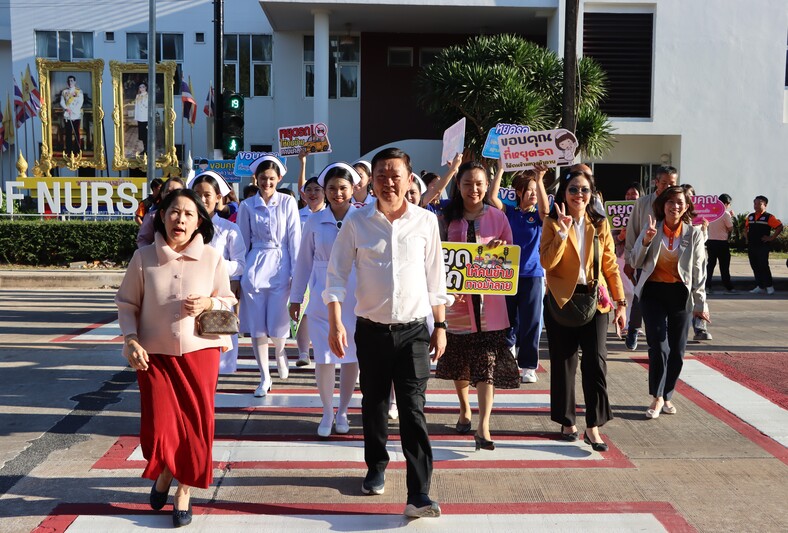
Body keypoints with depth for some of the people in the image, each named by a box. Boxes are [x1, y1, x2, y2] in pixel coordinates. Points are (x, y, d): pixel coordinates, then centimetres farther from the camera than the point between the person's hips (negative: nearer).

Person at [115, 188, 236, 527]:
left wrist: (209, 304, -15)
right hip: (155, 354, 0)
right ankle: (164, 473, 32)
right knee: (158, 427, -2)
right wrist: (131, 341, -10)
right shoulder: (143, 258, -3)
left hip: (200, 351, 0)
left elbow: (229, 302, 6)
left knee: (196, 424, 3)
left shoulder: (212, 259, -3)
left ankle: (184, 489, 25)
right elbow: (127, 304, 3)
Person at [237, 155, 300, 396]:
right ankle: (265, 378, 15)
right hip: (255, 267, 1)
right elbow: (243, 242, 10)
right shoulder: (247, 206, 5)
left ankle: (280, 351, 34)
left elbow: (294, 239, 0)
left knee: (278, 326, -2)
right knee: (257, 328, 2)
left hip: (281, 267, -1)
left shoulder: (288, 202, 2)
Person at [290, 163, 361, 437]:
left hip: (356, 296, 0)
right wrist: (296, 297, 9)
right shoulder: (315, 221, 2)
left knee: (352, 356, 8)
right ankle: (327, 412, 19)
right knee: (324, 357, -2)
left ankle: (342, 411, 26)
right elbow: (303, 260, 7)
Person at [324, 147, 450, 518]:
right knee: (373, 405, 15)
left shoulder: (426, 221, -1)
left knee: (413, 410, -5)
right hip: (371, 330, 1)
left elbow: (435, 277, 5)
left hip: (413, 330, -1)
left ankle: (418, 494, -4)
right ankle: (376, 469, 36)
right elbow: (336, 275, -1)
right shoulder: (357, 222, -3)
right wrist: (335, 324, -10)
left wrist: (440, 326, 6)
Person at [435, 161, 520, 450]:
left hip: (489, 300, -1)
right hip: (455, 299, 2)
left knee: (487, 363, -8)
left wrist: (502, 248, -16)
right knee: (458, 361, 15)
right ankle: (465, 410, 37)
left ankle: (483, 427, -7)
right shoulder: (447, 218, 3)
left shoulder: (498, 217, 3)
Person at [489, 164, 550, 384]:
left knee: (530, 322, 0)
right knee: (508, 319, 11)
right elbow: (492, 197, -10)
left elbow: (545, 208, -22)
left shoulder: (538, 215, 1)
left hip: (532, 274, -1)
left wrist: (540, 180, -29)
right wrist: (500, 169, -14)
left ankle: (528, 366, 7)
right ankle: (509, 346, 35)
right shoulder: (510, 213, 4)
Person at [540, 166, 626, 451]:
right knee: (563, 362, 7)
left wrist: (620, 301, 3)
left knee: (596, 361, -6)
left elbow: (610, 265, 7)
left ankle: (593, 427, 1)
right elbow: (547, 262, -14)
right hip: (561, 299, -1)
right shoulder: (553, 223, -1)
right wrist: (563, 232, -21)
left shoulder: (600, 224, 7)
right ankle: (567, 422, 21)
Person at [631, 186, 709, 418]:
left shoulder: (694, 234, -1)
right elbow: (636, 263, 1)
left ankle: (667, 396, 22)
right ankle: (657, 398, 1)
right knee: (659, 347, -12)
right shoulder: (651, 229, 0)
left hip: (680, 294, 1)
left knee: (677, 350, 5)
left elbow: (699, 271, 2)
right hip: (654, 292, -1)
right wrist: (646, 241, -15)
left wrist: (700, 303, 0)